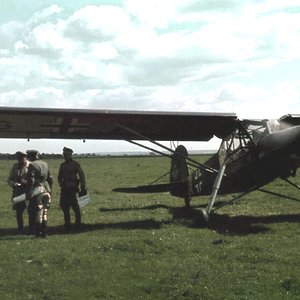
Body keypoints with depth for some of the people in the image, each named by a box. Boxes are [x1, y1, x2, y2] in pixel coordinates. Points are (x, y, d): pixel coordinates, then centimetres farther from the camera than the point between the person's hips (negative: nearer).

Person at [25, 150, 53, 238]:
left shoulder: (32, 165, -10)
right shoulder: (45, 164, 12)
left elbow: (30, 181, -16)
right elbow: (50, 179, 15)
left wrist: (28, 194, -12)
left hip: (36, 192, -7)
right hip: (46, 191, 7)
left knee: (37, 213, -1)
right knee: (44, 213, 12)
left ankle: (38, 233, 1)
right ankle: (44, 232, 15)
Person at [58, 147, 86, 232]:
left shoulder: (75, 164, -2)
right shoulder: (62, 165, 14)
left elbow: (82, 176, -4)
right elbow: (59, 177, 21)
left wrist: (83, 188, -9)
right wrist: (61, 185, 4)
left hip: (73, 189, -5)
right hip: (64, 189, 5)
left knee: (75, 207, -4)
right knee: (64, 207, 4)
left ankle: (78, 224, 10)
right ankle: (67, 225, 11)